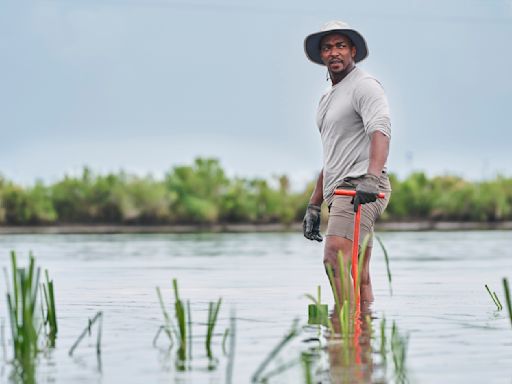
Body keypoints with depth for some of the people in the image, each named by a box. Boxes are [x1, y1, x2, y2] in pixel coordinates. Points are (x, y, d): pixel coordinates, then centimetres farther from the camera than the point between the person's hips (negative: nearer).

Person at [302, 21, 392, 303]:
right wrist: (313, 206, 28)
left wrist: (371, 178, -37)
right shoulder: (328, 99, 26)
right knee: (358, 276, 5)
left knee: (335, 258, -25)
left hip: (360, 188, -9)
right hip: (339, 193, 9)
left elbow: (380, 130, -21)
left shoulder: (364, 85, -3)